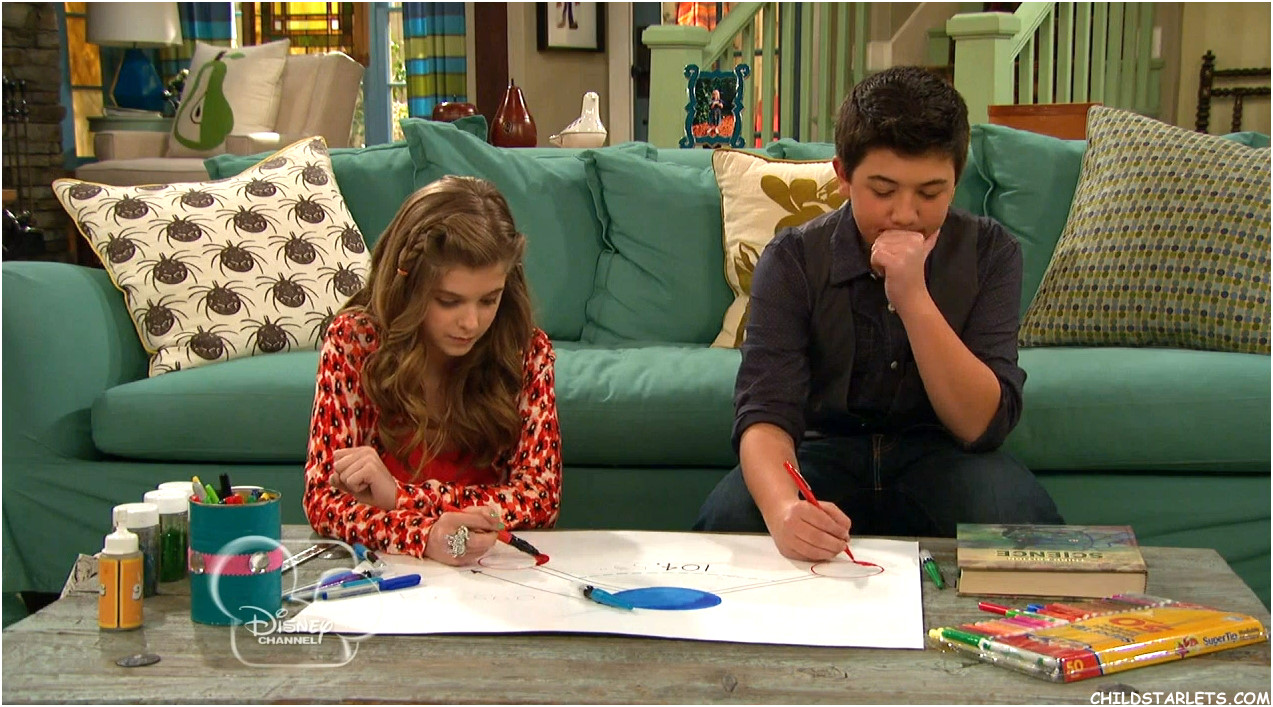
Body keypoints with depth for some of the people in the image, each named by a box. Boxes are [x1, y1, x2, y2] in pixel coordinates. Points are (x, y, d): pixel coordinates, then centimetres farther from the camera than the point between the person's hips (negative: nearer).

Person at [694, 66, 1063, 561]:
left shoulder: (988, 254, -9)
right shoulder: (793, 260, -12)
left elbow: (984, 424, -16)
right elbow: (766, 413, -24)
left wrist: (913, 297, -29)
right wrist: (784, 510, -47)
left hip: (941, 457, 1)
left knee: (1019, 517, -33)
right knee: (726, 517, -32)